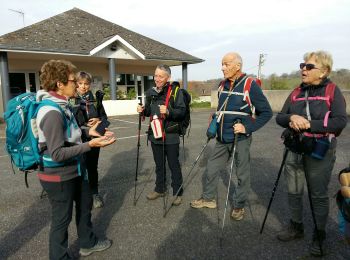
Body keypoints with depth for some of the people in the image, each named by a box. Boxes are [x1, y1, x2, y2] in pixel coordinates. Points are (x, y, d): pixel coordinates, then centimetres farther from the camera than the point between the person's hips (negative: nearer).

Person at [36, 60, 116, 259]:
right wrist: (90, 145, -30)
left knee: (85, 204, 24)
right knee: (62, 218, 10)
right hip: (59, 176, -10)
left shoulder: (62, 105, 2)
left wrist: (89, 132, 1)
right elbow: (57, 154, -29)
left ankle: (88, 243, 47)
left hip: (74, 170, 10)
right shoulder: (52, 112, -27)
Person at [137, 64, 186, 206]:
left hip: (170, 135, -5)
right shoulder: (150, 92, 7)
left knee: (174, 165, 6)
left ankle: (177, 192, 22)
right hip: (155, 134, 5)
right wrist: (143, 110, -3)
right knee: (159, 164, 18)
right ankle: (160, 189, 36)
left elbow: (182, 111, -13)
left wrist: (169, 112, -29)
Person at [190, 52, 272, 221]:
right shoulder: (222, 85, 7)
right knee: (211, 169, 13)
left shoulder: (250, 85, -12)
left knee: (243, 175, 8)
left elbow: (266, 112, -10)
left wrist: (247, 127, -18)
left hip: (240, 139, -6)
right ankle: (208, 198, 32)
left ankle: (239, 206, 27)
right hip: (222, 139, 6)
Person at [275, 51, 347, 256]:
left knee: (318, 195, 8)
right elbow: (279, 117, 4)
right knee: (294, 192, 14)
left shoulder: (332, 91, -6)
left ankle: (319, 236, 28)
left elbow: (340, 121, -17)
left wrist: (309, 124, -23)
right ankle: (296, 227, 35)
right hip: (295, 150, 5)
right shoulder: (296, 93, 8)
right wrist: (292, 118, -17)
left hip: (319, 152, -4)